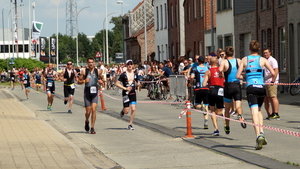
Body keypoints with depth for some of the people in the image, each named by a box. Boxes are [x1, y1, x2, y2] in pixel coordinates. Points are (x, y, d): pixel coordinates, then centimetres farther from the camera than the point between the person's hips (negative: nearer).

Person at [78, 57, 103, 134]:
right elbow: (79, 81, 2)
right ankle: (87, 122, 35)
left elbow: (102, 78, 18)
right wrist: (84, 81, -18)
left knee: (93, 109, -11)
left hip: (95, 93, 1)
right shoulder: (84, 71, -2)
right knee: (88, 111, 2)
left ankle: (92, 128, -4)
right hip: (87, 92, -1)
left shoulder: (98, 71, 3)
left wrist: (101, 81, -4)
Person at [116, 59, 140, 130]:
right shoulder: (123, 74, -5)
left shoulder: (135, 74, 8)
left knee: (133, 109, -8)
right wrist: (125, 88, -17)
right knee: (126, 111, -3)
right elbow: (117, 84, -7)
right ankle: (123, 110, 34)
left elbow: (138, 83, 22)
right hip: (126, 93, -3)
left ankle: (130, 124, 3)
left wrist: (138, 84, -3)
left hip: (133, 93, 3)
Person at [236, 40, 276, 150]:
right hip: (261, 87, 2)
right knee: (259, 110, 22)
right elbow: (273, 73, -3)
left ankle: (258, 136, -27)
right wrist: (273, 81, 17)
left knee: (254, 113, -10)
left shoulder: (244, 59, 7)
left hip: (250, 88, -2)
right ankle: (261, 132, 9)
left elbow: (238, 76, 2)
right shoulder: (262, 60, 7)